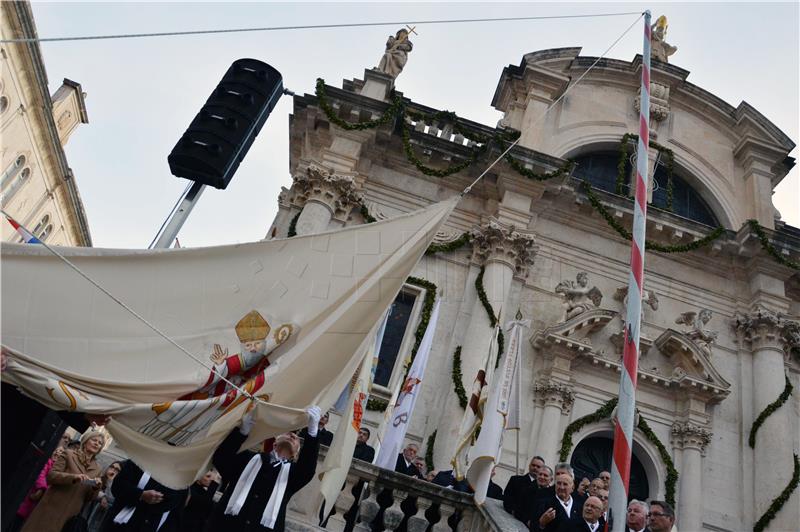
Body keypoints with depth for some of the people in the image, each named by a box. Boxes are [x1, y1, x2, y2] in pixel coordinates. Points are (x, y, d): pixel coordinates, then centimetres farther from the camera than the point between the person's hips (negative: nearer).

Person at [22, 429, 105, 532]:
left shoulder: (96, 469, 11)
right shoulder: (68, 454, 1)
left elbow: (88, 497, 12)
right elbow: (50, 475, -8)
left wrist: (96, 488, -10)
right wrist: (73, 477, -23)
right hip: (53, 508, -3)